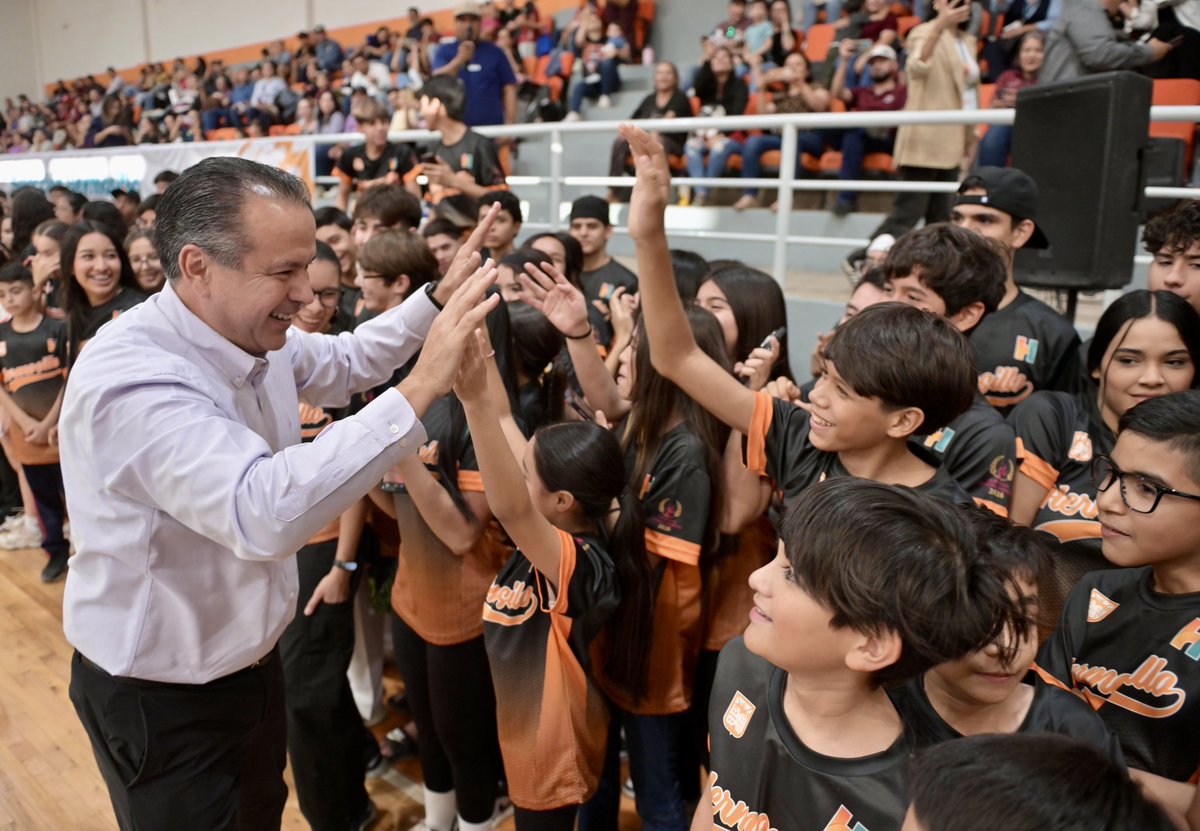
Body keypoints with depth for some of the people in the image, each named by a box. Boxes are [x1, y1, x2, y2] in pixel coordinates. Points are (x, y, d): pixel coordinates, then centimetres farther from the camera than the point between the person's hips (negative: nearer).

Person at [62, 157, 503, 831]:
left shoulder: (255, 335, -6)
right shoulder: (130, 380, -33)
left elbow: (343, 364, 14)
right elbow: (264, 512, -45)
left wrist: (436, 301, 0)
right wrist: (419, 390, -43)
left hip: (250, 657, 8)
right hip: (164, 699, -8)